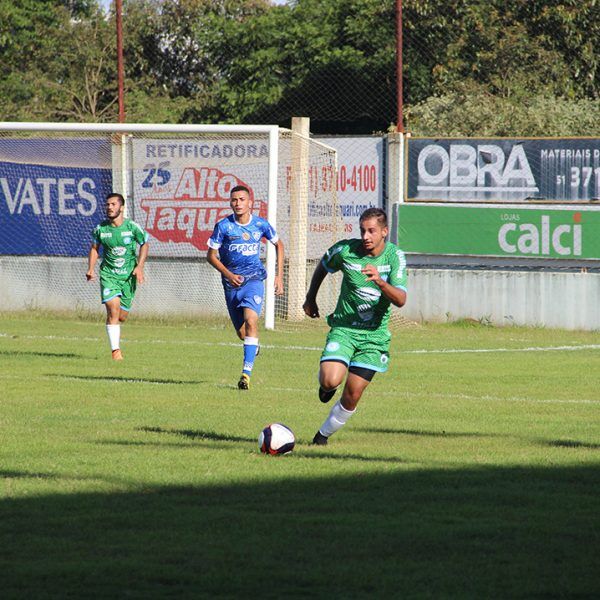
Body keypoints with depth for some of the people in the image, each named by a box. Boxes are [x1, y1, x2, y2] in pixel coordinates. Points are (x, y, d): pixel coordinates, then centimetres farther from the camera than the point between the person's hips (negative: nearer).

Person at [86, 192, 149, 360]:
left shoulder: (132, 227, -7)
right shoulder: (100, 229, -3)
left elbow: (144, 244, 7)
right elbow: (94, 248, 13)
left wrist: (139, 267, -3)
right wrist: (91, 269, 1)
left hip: (128, 276, 1)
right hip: (108, 275, 0)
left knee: (121, 316, 4)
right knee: (113, 309, -19)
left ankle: (114, 333, 40)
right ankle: (115, 350, -16)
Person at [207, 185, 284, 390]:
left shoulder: (260, 224, -2)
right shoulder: (223, 226, -7)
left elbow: (278, 245, 15)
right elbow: (211, 255, 0)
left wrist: (279, 275, 11)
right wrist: (228, 275, -14)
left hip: (254, 279, -1)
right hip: (232, 283, 1)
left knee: (250, 320, -25)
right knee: (241, 333, 8)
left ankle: (247, 372, -28)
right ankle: (253, 345, 47)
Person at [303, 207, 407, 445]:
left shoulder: (395, 256, -8)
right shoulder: (345, 249, -8)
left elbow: (400, 300, -18)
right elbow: (323, 267, 15)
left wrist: (380, 281, -35)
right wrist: (311, 298, 21)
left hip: (374, 334, 1)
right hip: (343, 328, -1)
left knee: (352, 396, -2)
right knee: (331, 380, -24)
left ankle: (324, 433, 22)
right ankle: (326, 385, 15)